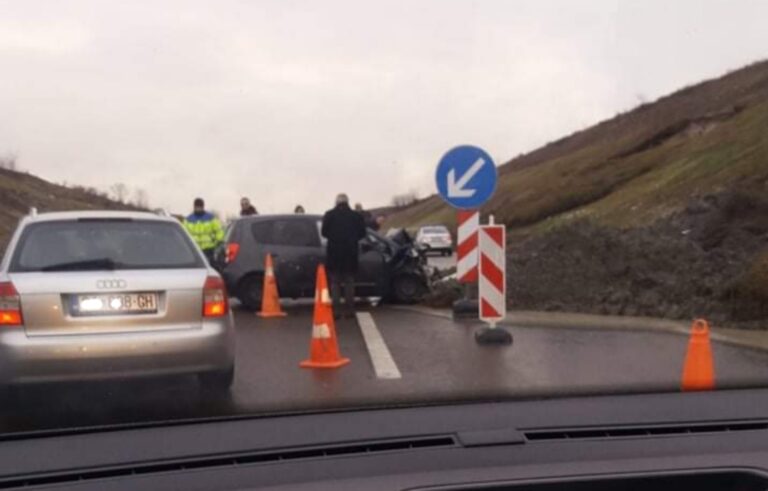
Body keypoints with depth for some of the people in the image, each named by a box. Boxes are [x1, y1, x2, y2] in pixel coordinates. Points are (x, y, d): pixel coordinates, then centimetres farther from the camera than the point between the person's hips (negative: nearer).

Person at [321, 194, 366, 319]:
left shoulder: (329, 215, -3)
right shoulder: (356, 216, 2)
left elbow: (324, 232, -3)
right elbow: (362, 233, 3)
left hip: (334, 253, -1)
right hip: (350, 253, 1)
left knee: (335, 282, 5)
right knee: (349, 281, 9)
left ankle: (336, 310, -2)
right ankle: (350, 309, 5)